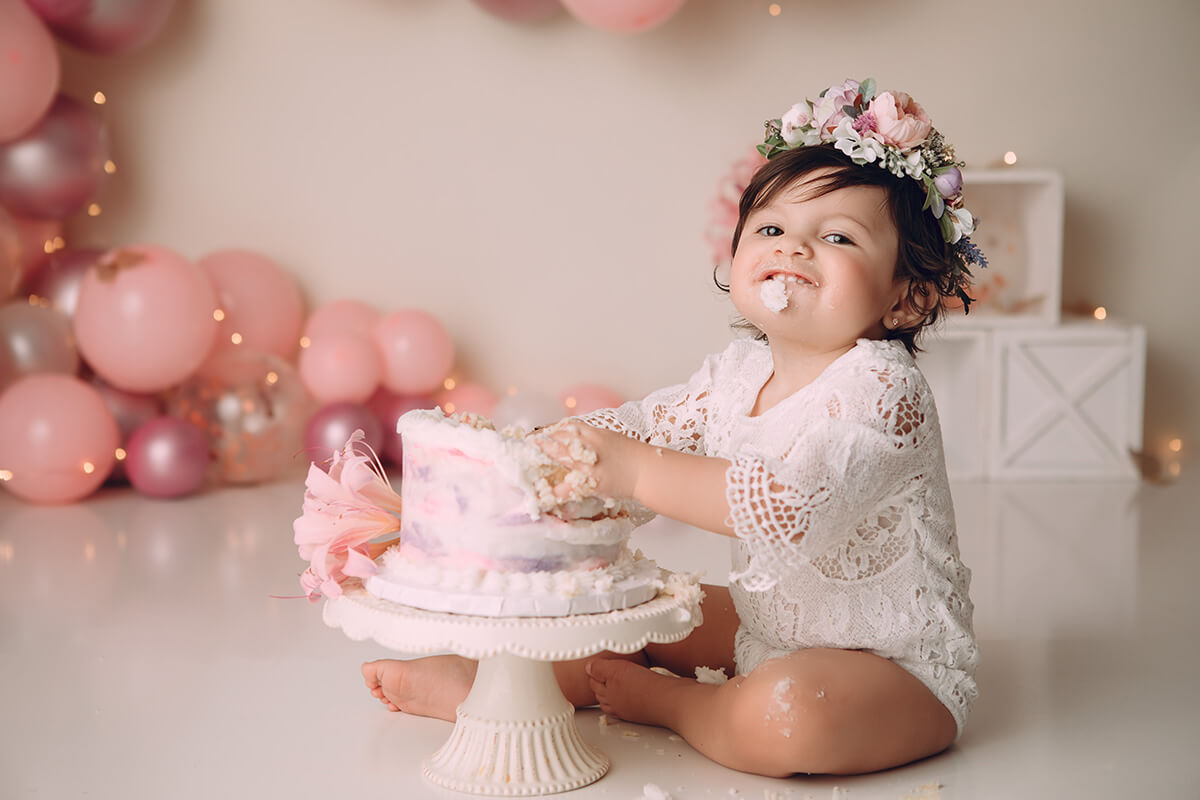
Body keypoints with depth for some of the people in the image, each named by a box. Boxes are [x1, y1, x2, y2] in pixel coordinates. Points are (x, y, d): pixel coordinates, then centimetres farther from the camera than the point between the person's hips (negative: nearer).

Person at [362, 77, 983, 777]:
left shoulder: (880, 386, -24)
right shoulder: (741, 371, 2)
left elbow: (799, 503, -39)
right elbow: (643, 425, 10)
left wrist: (638, 473, -41)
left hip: (899, 661, -8)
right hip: (774, 626, 8)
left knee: (788, 710, -34)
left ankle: (654, 699, -8)